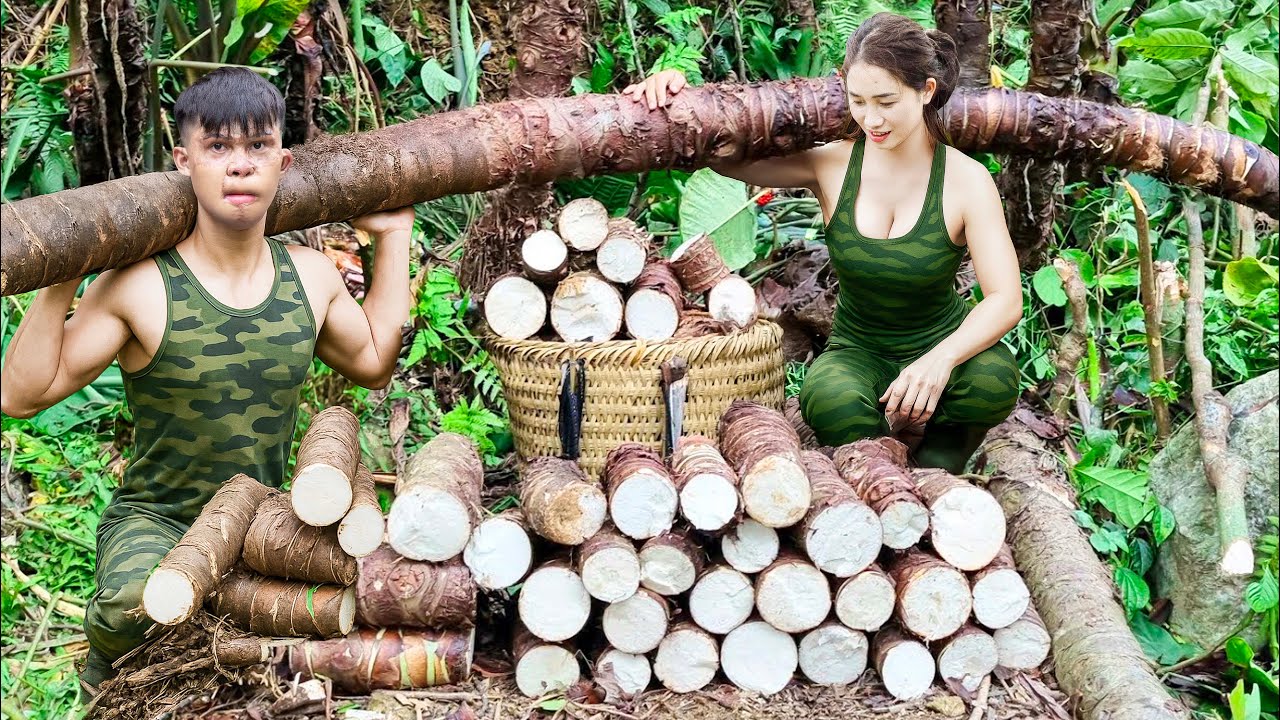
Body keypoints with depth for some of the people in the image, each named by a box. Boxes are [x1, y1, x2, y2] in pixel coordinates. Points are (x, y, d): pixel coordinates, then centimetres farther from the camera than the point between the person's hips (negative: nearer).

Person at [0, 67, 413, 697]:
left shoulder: (312, 277, 1)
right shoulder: (139, 286, -14)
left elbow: (373, 361, 19)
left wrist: (392, 239, 16)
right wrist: (59, 281, -18)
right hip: (154, 519, -5)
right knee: (136, 602, -37)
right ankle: (106, 673, 4)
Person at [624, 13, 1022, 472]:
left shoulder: (966, 180, -12)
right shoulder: (830, 164, -8)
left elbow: (1005, 300, -19)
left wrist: (941, 358, -38)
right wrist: (672, 97, -24)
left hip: (940, 345, 0)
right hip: (858, 351, 0)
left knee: (994, 382, -35)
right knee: (833, 397, -36)